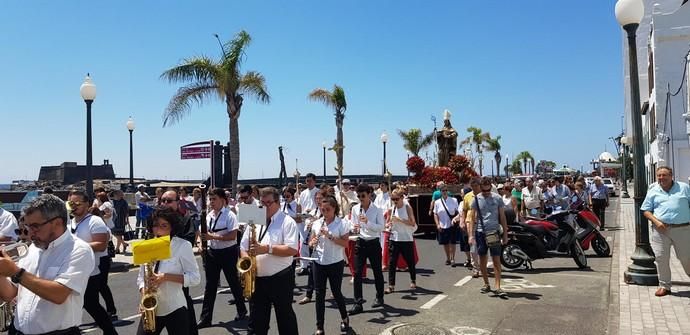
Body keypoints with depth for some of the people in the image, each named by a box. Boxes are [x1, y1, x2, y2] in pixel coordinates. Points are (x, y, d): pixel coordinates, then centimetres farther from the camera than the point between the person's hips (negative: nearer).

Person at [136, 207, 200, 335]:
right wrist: (144, 290, -8)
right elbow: (141, 277, 13)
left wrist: (166, 277, -21)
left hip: (175, 309, -4)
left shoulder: (183, 246, -9)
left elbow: (195, 278, -12)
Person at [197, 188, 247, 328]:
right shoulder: (209, 216, 6)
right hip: (212, 252, 6)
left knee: (233, 282, 9)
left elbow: (232, 236, -22)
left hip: (228, 252, -6)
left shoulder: (230, 215, -14)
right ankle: (205, 318, 12)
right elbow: (206, 233, 16)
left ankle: (242, 310, 29)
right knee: (210, 285, 6)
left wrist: (212, 236, -27)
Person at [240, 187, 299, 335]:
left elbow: (292, 249, -18)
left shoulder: (287, 222, -8)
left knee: (285, 317, 8)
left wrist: (267, 249, -25)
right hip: (257, 278, 5)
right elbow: (243, 247, 11)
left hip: (280, 278, -5)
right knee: (256, 319, 14)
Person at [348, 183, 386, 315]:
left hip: (373, 243, -2)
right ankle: (358, 303, 3)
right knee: (357, 273, -4)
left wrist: (367, 222, -27)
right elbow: (353, 226, 5)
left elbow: (381, 227, -13)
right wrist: (354, 229, -18)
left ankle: (379, 298, 34)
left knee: (377, 271, 12)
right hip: (360, 243, 2)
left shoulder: (377, 209, -8)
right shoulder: (355, 209, 0)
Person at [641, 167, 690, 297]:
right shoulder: (653, 191, 8)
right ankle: (664, 286, 12)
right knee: (661, 258, 1)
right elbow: (646, 210, 8)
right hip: (660, 229, 1)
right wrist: (656, 222, -9)